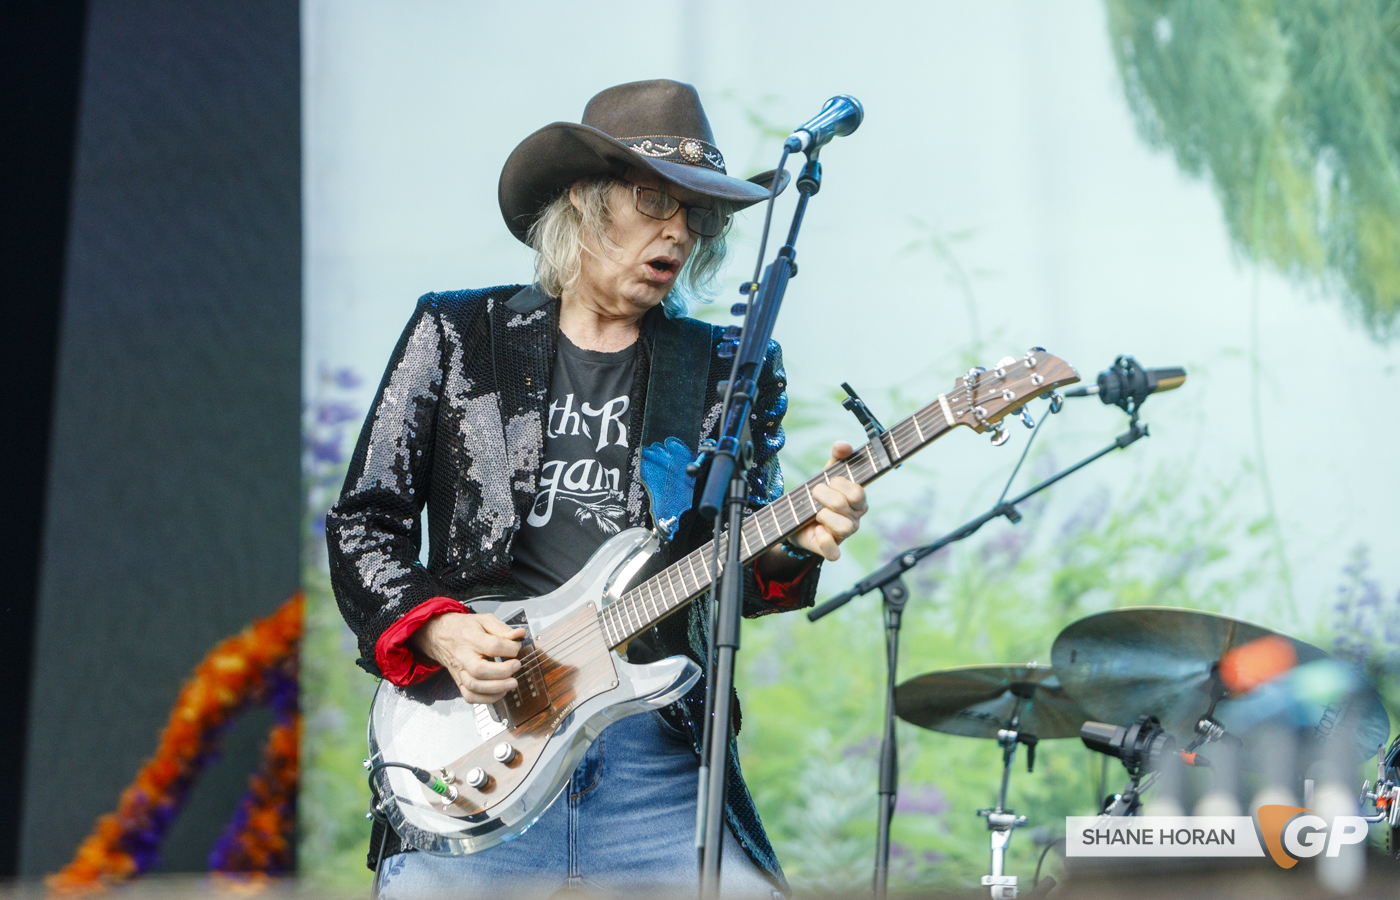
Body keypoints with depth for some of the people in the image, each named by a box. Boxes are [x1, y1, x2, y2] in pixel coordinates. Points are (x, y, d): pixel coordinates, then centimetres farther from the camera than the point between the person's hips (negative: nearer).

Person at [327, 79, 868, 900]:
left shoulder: (728, 373, 13)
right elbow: (362, 523, 9)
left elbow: (741, 574, 9)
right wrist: (438, 630, -8)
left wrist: (792, 542, -13)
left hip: (659, 755, 1)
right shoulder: (456, 335, 9)